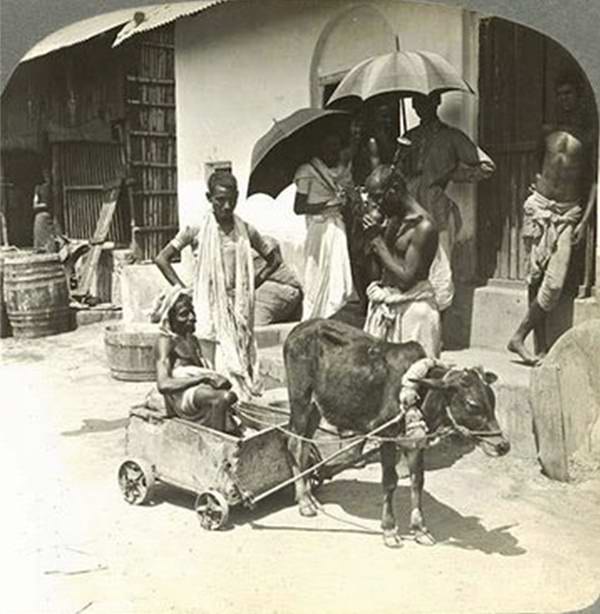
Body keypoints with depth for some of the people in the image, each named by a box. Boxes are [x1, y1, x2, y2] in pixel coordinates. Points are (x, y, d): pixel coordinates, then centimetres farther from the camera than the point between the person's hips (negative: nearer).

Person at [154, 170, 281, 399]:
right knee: (212, 369, -5)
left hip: (238, 310, 3)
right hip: (209, 309, -3)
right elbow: (162, 259, -2)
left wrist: (253, 284, 6)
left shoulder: (246, 231, 4)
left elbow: (274, 259, 16)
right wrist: (183, 290, -4)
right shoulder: (197, 230, -4)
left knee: (240, 366, 3)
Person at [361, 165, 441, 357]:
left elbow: (406, 278, -20)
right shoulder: (393, 218, 8)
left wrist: (377, 239, -16)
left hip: (412, 307, -8)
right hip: (385, 304, 8)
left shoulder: (423, 226, -16)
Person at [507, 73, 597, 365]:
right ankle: (541, 346, 4)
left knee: (554, 282, -13)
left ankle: (519, 337, -3)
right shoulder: (548, 131, 12)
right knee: (536, 277, -2)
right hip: (540, 206, 2)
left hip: (568, 212, -2)